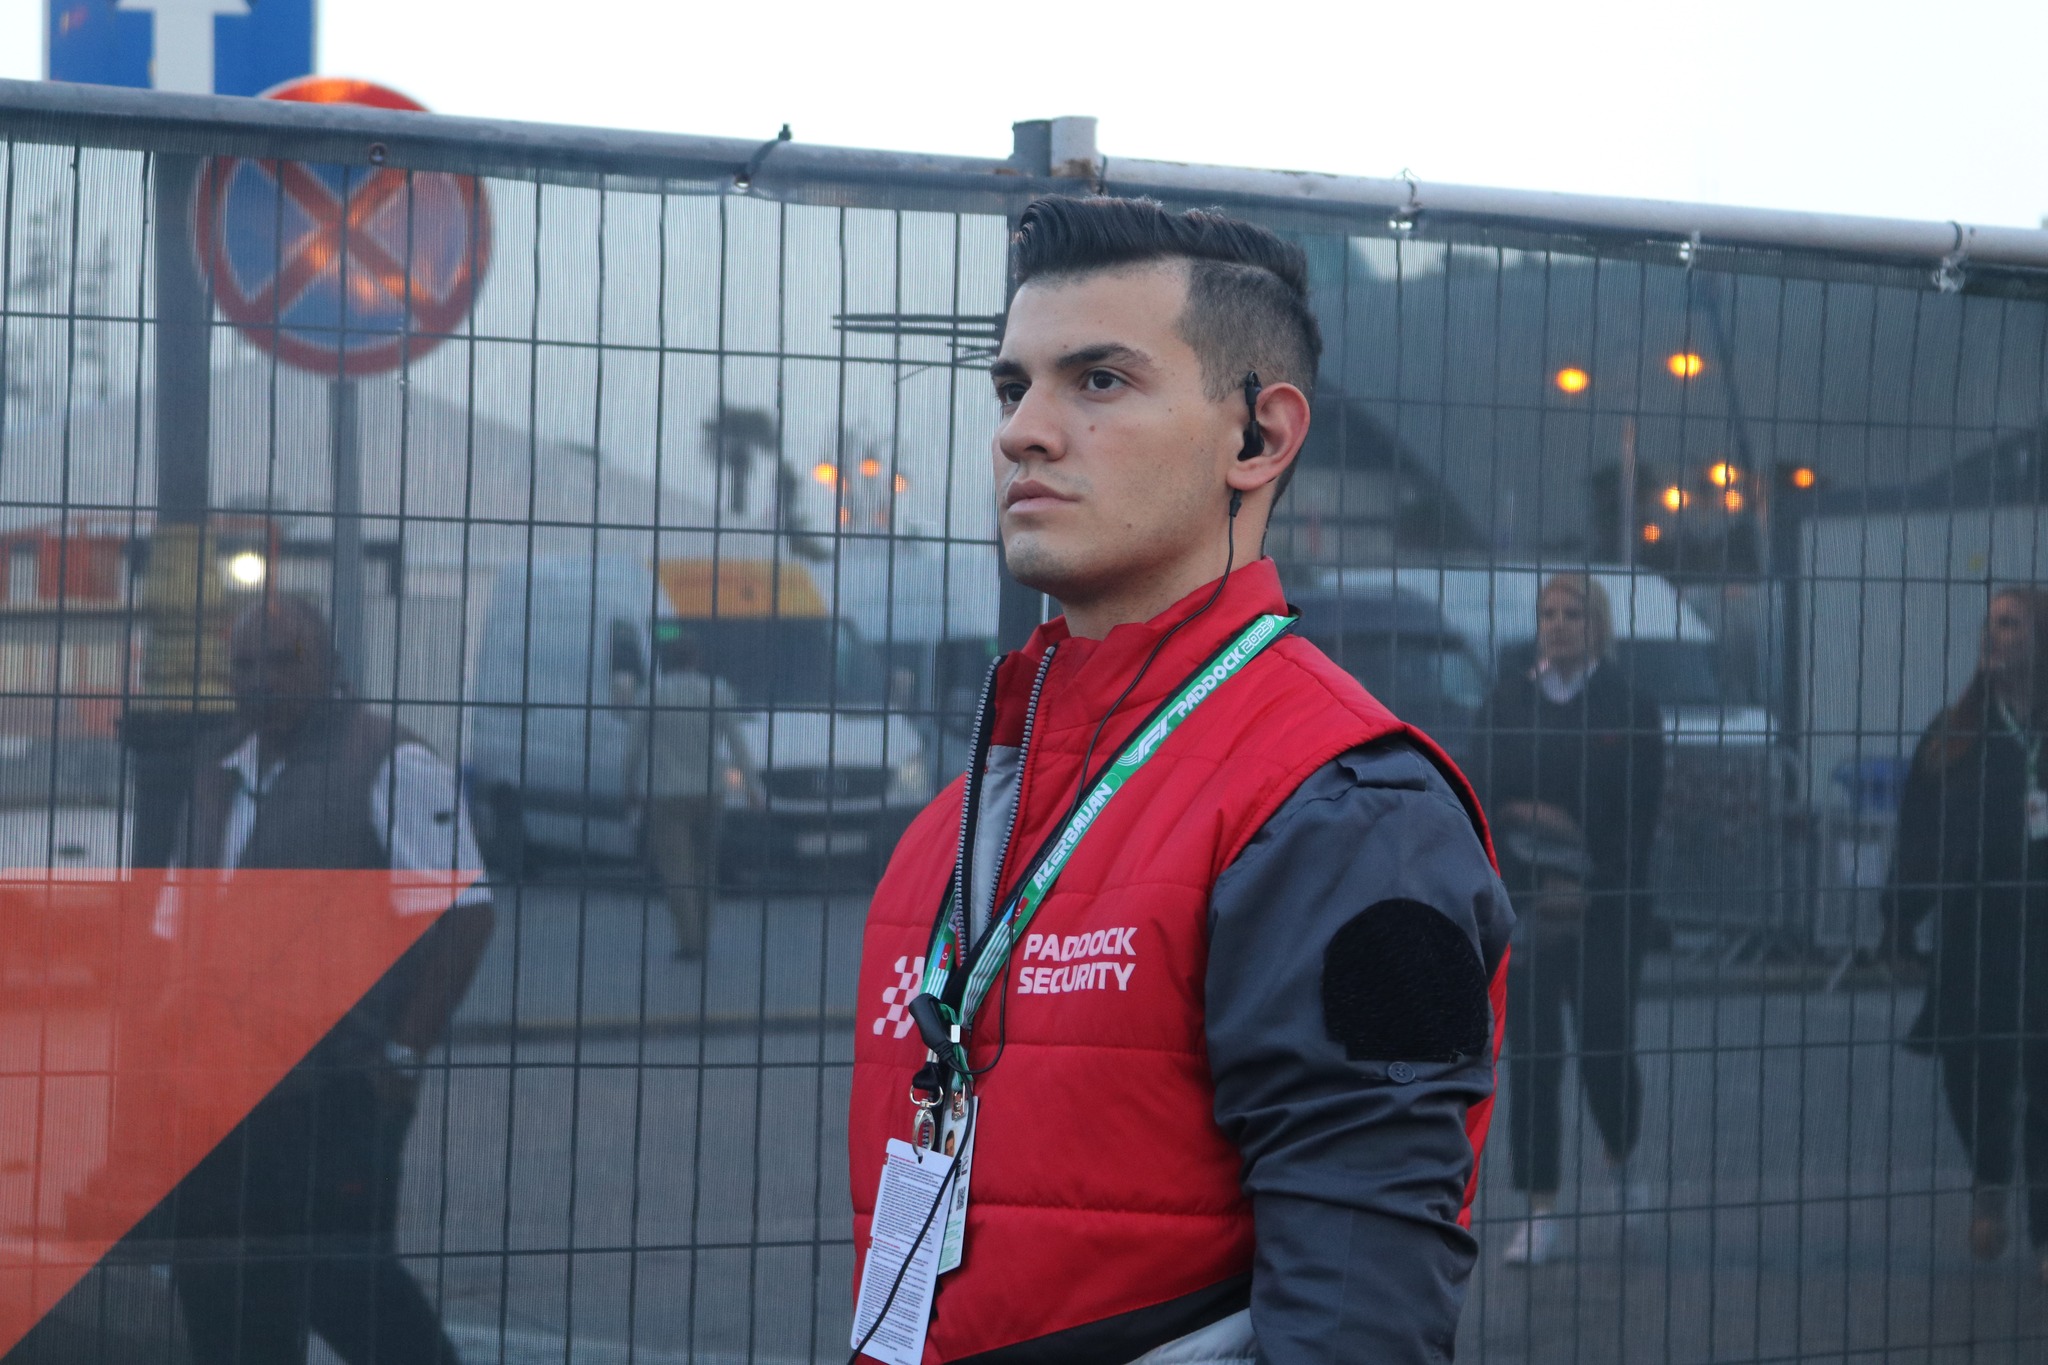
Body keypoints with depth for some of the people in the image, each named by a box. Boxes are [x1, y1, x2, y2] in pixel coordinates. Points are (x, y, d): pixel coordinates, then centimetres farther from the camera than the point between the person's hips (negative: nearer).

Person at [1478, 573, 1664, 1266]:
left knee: (1607, 1045, 0)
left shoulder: (1630, 708, 0)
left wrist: (1588, 887, -11)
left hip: (1603, 907, -2)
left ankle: (1621, 1164, 30)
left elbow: (1639, 817, -4)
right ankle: (1540, 1211, 2)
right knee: (1531, 1056, -2)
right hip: (1524, 905, 2)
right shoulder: (1508, 701, 8)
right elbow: (1488, 793, 6)